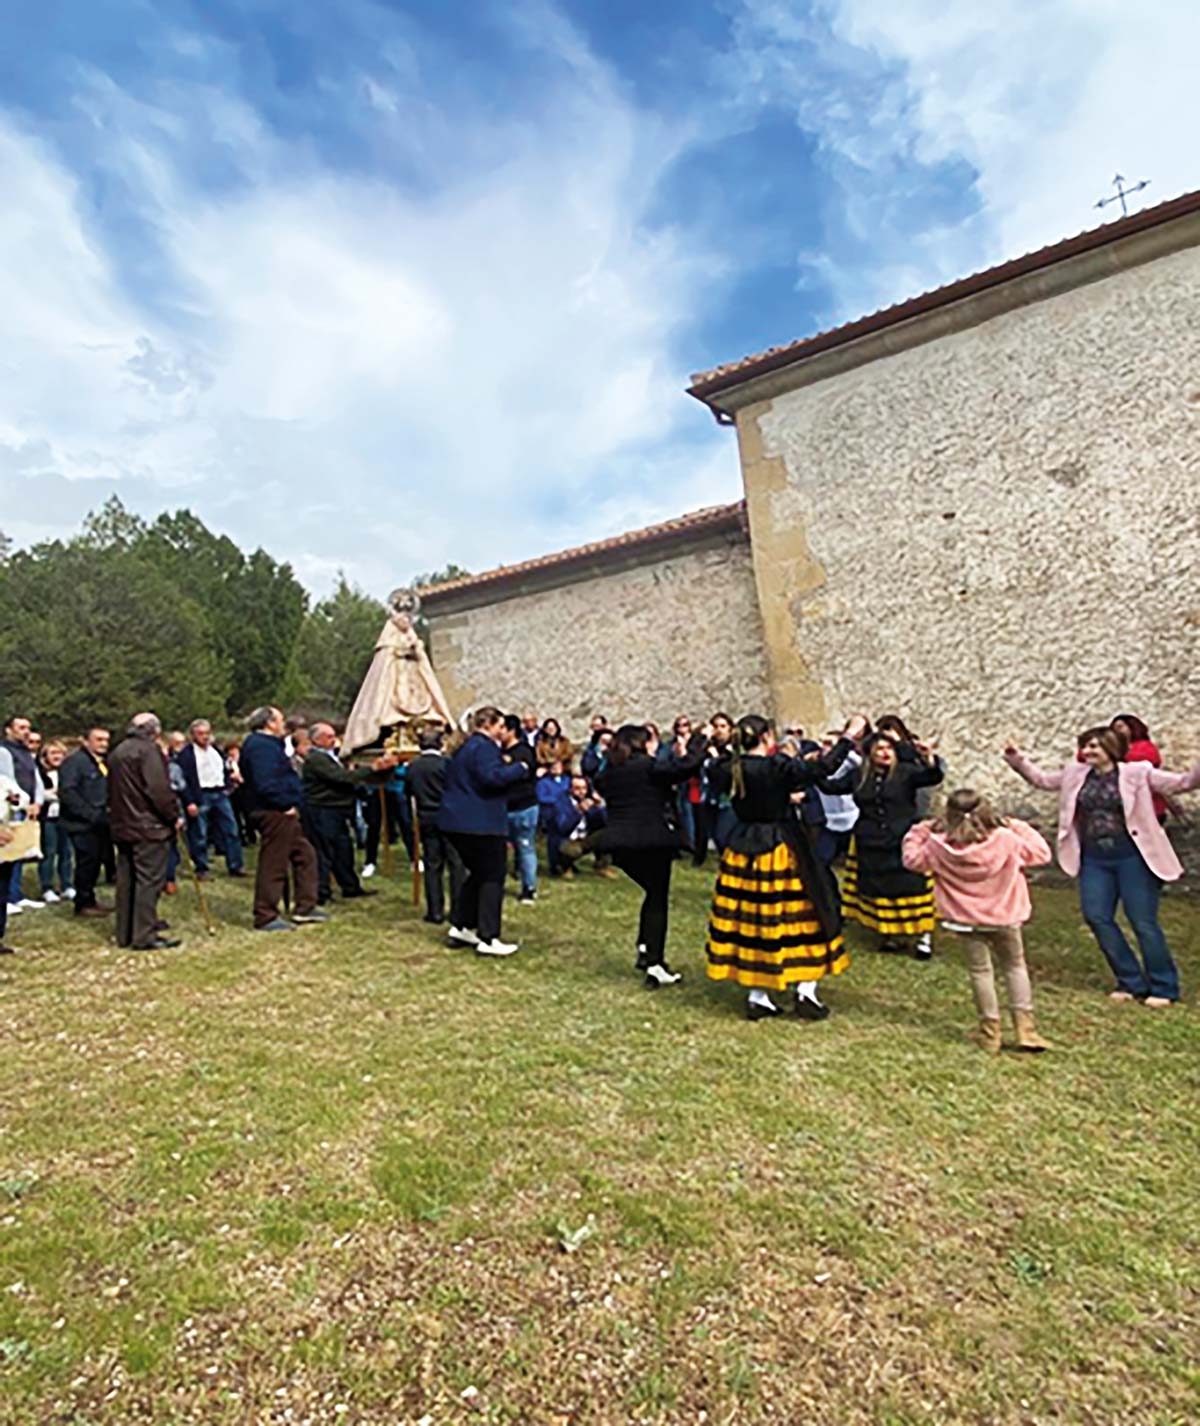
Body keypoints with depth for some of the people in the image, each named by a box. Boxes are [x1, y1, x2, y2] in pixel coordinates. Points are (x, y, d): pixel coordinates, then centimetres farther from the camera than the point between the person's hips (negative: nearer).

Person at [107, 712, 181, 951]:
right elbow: (159, 789, -19)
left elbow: (113, 791, 21)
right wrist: (174, 816, -9)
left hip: (122, 826, 9)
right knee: (149, 880, -6)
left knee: (127, 880, 14)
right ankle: (144, 936, -5)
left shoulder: (117, 752, 17)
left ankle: (125, 933, 21)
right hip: (148, 826, -9)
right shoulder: (148, 750, -12)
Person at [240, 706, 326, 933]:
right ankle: (265, 917, 7)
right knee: (273, 865, -3)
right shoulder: (261, 746, -16)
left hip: (282, 813, 11)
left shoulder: (267, 744, 18)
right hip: (273, 812, -11)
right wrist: (286, 805, -18)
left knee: (305, 855, 16)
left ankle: (305, 908, 22)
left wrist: (291, 805, 14)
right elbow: (266, 784, -26)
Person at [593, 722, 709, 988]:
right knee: (658, 900, 4)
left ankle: (645, 952, 19)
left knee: (653, 894, 22)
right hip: (652, 842, -6)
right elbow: (688, 765, -16)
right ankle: (654, 966, 5)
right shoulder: (648, 766, -10)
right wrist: (701, 737, -3)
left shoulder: (608, 773, 9)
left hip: (621, 844, 6)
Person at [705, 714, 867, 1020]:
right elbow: (824, 767, -10)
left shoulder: (729, 771, 0)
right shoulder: (778, 766, -15)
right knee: (797, 917, 9)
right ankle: (806, 991, 13)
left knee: (749, 919, 10)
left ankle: (757, 997, 19)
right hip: (781, 851, -5)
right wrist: (849, 735, -1)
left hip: (741, 851, 5)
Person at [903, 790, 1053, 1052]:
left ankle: (990, 1033, 18)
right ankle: (1025, 1028, 17)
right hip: (1004, 919, 0)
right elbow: (1041, 853, 0)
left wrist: (919, 832, 12)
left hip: (965, 921, 0)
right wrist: (1018, 827, 9)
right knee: (1015, 965, 20)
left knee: (980, 971, 12)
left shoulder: (938, 847, -13)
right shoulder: (1006, 840, -13)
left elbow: (912, 859, 2)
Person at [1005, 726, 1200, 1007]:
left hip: (1133, 858, -5)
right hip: (1094, 860, 5)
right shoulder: (1075, 774, 7)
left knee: (1143, 922, 0)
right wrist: (1017, 758, 6)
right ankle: (1131, 982, 19)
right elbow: (1041, 779, 17)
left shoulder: (1137, 773, -5)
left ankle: (1163, 988, 18)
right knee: (1097, 917, 2)